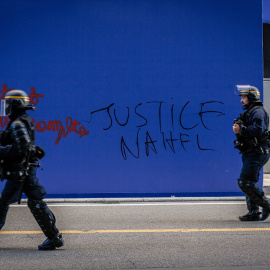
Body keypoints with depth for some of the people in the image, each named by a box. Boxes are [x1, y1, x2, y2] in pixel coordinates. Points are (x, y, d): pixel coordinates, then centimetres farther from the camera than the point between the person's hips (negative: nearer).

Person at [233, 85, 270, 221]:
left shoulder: (258, 112, -10)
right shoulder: (249, 113, 22)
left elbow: (258, 130, -25)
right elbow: (246, 132, 23)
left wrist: (241, 130, -19)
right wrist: (238, 129, 3)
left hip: (257, 152, -10)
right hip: (250, 153, 10)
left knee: (245, 182, -14)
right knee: (249, 183, 9)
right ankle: (254, 213, 12)